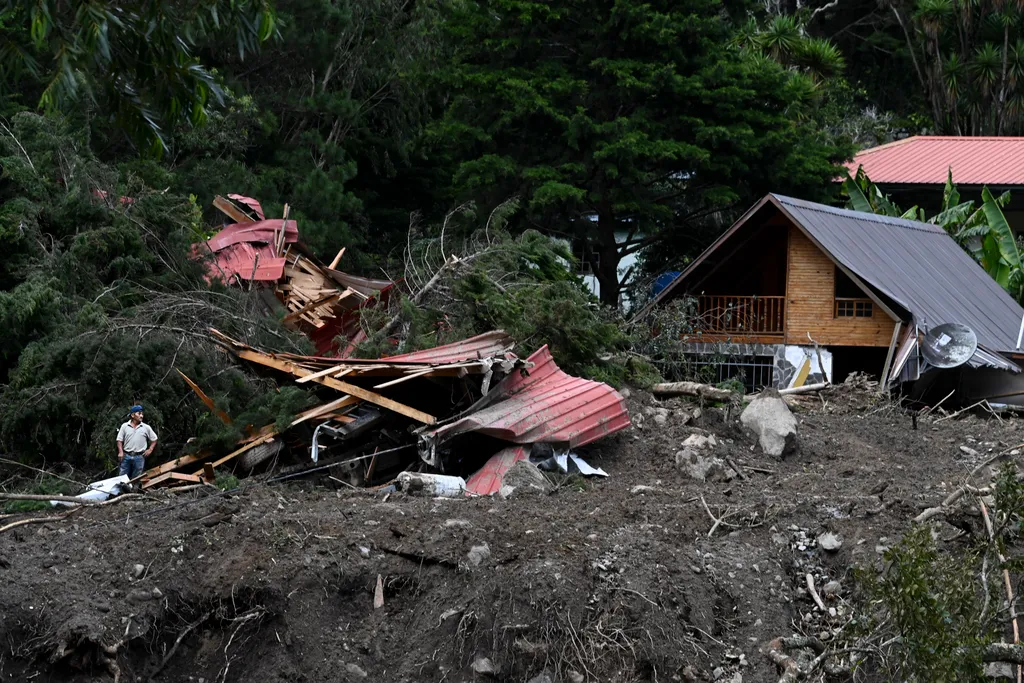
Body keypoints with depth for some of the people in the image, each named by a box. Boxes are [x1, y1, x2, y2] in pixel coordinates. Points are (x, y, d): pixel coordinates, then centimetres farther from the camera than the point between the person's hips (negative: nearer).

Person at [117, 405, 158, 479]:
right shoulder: (124, 426, 4)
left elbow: (154, 439, 13)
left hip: (139, 457, 0)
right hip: (126, 456, 0)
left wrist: (150, 450, 2)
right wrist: (121, 452, -6)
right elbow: (119, 440, 5)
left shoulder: (146, 427, 3)